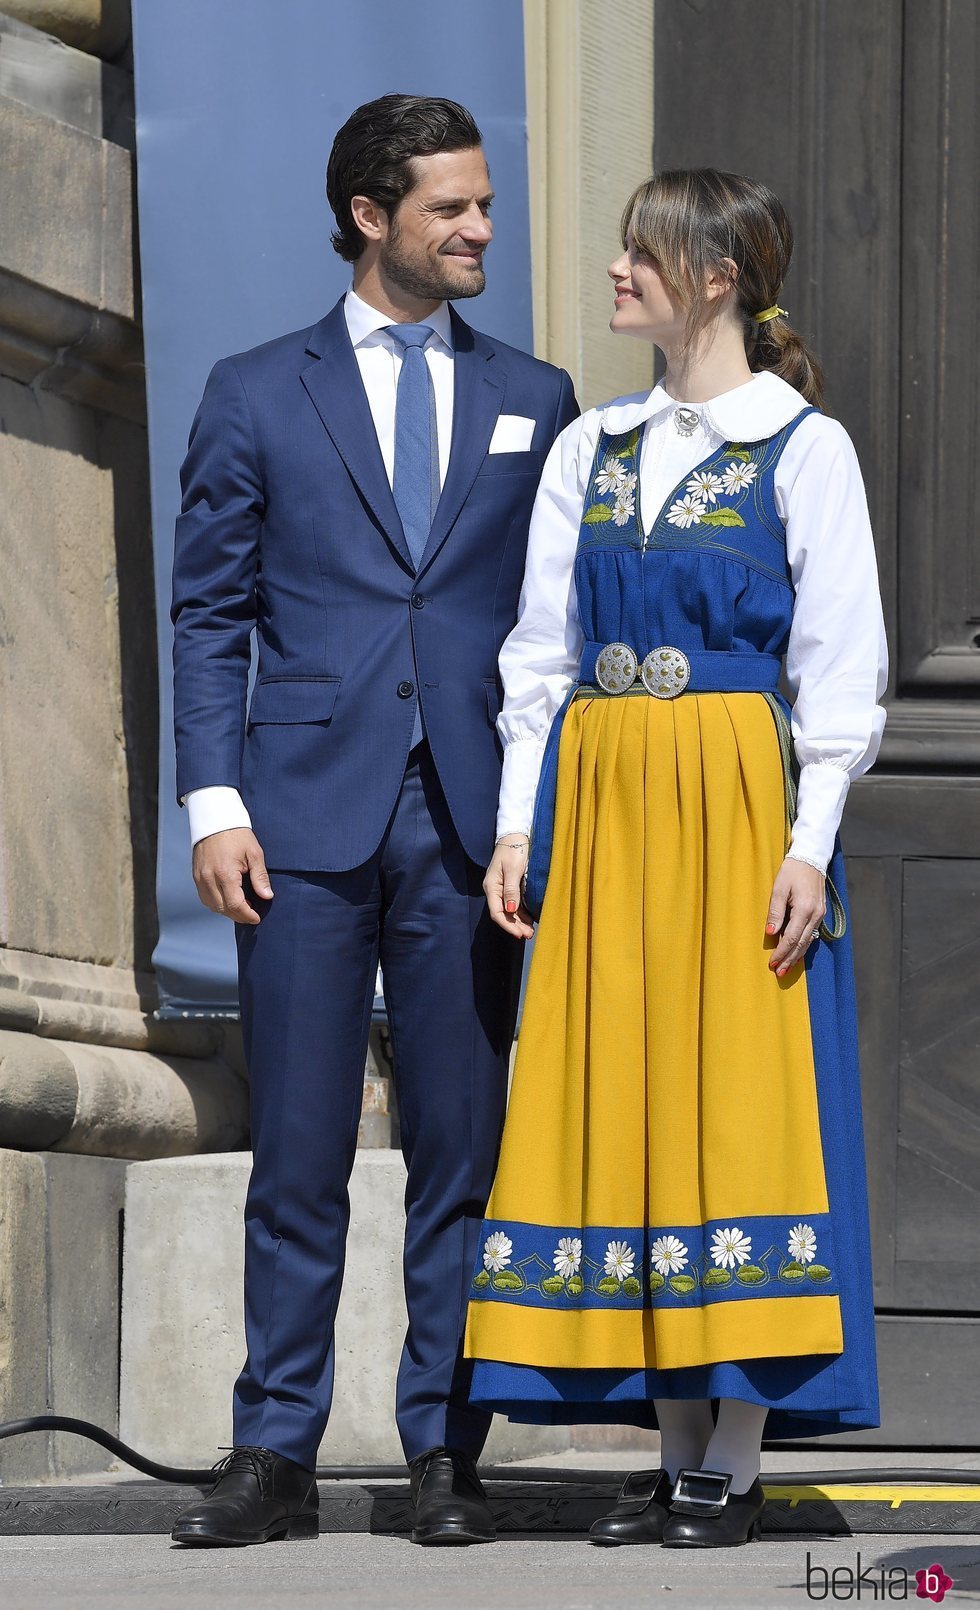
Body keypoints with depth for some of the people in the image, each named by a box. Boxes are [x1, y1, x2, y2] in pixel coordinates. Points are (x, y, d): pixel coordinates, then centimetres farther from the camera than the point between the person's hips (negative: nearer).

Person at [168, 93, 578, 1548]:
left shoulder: (535, 403, 12)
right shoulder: (256, 395, 7)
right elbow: (210, 614, 6)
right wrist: (215, 801, -5)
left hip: (472, 825, 1)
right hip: (308, 818, -1)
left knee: (463, 1148, 2)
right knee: (297, 1153, 0)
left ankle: (445, 1454, 8)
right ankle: (275, 1457, 5)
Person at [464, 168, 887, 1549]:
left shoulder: (803, 448, -2)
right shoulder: (589, 450, 13)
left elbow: (841, 667, -5)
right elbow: (540, 654, 13)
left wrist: (808, 844, -13)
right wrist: (518, 824, 5)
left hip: (737, 809, -5)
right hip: (602, 811, 5)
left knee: (736, 1107, -6)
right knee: (618, 1110, 3)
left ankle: (735, 1467, -2)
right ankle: (677, 1454, 8)